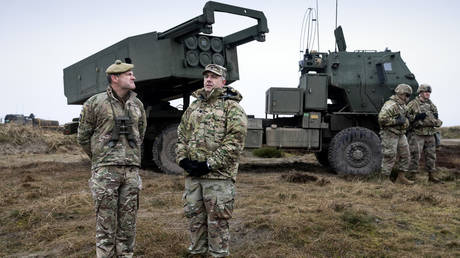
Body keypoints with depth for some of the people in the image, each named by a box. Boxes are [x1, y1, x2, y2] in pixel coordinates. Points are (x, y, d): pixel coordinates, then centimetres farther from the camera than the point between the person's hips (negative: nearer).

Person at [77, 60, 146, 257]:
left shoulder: (137, 105, 11)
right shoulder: (95, 103, -2)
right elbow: (83, 137, 6)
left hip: (131, 171, 4)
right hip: (105, 172, -4)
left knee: (128, 224, 8)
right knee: (106, 224, 0)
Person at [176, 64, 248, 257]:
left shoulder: (232, 107, -3)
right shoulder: (193, 107, 17)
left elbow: (235, 141, -12)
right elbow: (181, 135, 18)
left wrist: (210, 164, -16)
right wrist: (182, 159, 0)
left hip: (218, 175, -6)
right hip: (192, 175, 6)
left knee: (217, 221, 0)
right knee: (195, 218, 14)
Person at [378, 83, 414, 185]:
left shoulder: (403, 106, 15)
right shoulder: (391, 104, -17)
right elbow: (382, 119, -27)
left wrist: (405, 121, 7)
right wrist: (397, 121, -22)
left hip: (401, 134, 10)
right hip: (390, 135, -10)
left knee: (405, 155, 12)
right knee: (390, 158, -5)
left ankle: (400, 178, 22)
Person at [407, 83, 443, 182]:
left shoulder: (431, 104, 16)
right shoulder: (413, 104, -4)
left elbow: (436, 117, 26)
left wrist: (437, 120, 3)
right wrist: (416, 117, -21)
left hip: (430, 134, 6)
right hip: (417, 134, -6)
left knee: (431, 155, 11)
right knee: (415, 155, -7)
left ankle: (431, 175, 22)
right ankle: (413, 176, 2)